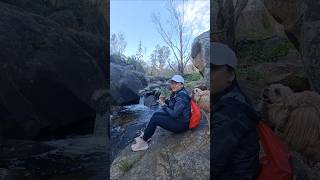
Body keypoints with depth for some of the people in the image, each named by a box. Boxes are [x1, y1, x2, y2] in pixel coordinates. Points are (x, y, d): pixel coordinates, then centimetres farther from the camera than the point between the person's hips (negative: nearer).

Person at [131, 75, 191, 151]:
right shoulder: (177, 93, 4)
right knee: (156, 114, 8)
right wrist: (164, 101, -2)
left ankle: (143, 142, -2)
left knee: (155, 119, -17)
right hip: (177, 118, 10)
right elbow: (172, 104, 17)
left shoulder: (182, 96, -25)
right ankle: (145, 135, 14)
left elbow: (174, 114, -28)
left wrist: (163, 105, -16)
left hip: (181, 124, -10)